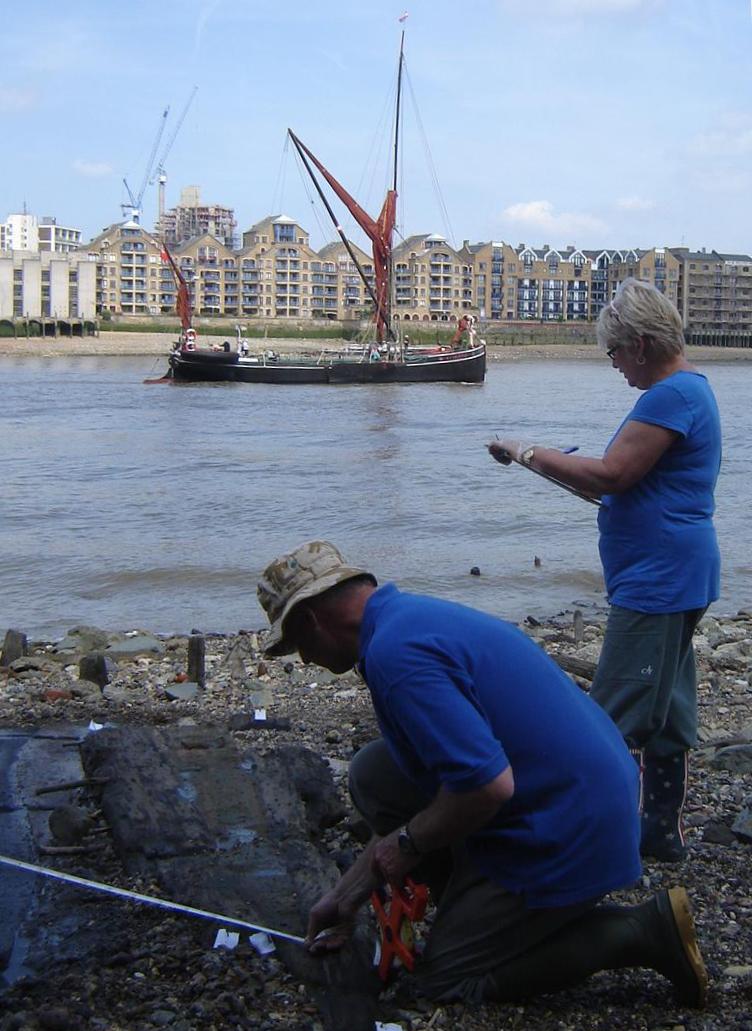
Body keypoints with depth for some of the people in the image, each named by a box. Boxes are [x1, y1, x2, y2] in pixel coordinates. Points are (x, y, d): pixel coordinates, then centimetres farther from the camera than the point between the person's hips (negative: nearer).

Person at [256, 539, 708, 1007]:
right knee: (375, 773, 11)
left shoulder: (394, 652, -22)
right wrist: (347, 895, 25)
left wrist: (408, 843, -10)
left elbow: (489, 785, -29)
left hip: (565, 832, -10)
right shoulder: (414, 614, 12)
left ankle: (642, 931, 1)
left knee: (448, 979, 6)